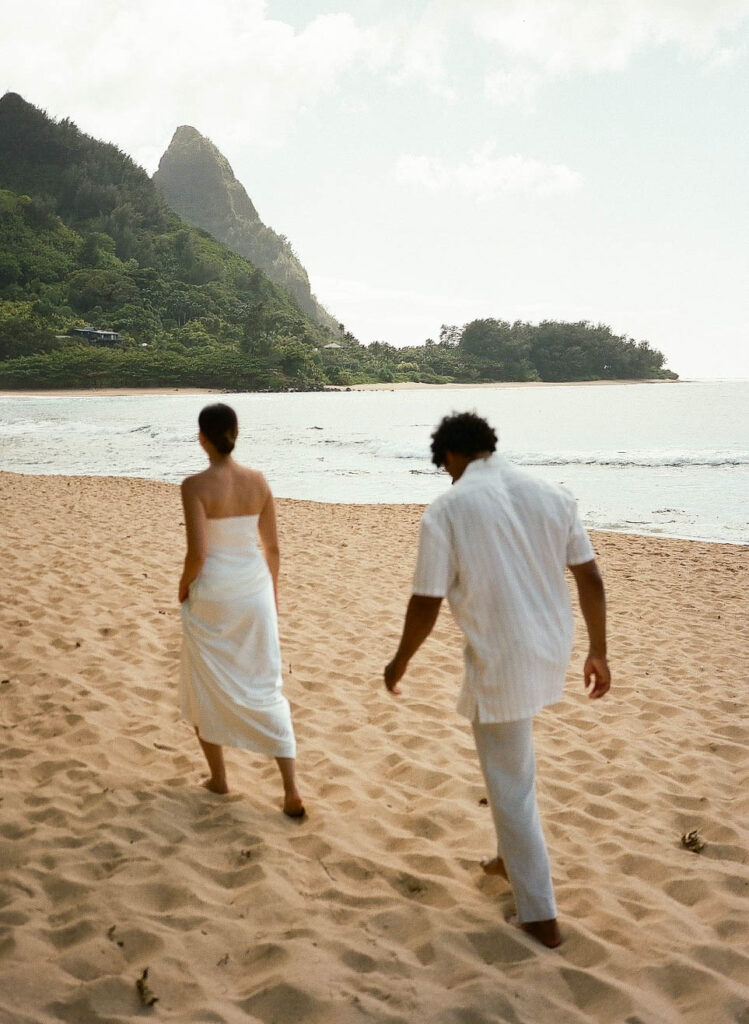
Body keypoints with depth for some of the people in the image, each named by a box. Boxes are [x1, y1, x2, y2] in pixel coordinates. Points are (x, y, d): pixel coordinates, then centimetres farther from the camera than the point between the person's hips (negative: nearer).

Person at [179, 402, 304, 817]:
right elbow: (272, 546, 5)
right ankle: (291, 792, 7)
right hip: (254, 593, 4)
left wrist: (183, 588, -1)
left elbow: (197, 552, -20)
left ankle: (218, 778, 31)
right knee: (265, 690, 10)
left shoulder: (195, 485, -15)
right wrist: (272, 589, 19)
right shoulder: (258, 481, -1)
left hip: (210, 596, -4)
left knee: (204, 688, 18)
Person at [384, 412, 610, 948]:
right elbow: (591, 579, 3)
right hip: (550, 653, 6)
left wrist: (399, 663, 4)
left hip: (499, 663, -6)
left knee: (512, 787, 9)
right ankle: (513, 858, 44)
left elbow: (426, 605, -12)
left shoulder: (448, 508, -12)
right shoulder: (551, 494, 1)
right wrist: (598, 652, 13)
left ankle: (541, 915, 19)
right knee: (512, 767, 29)